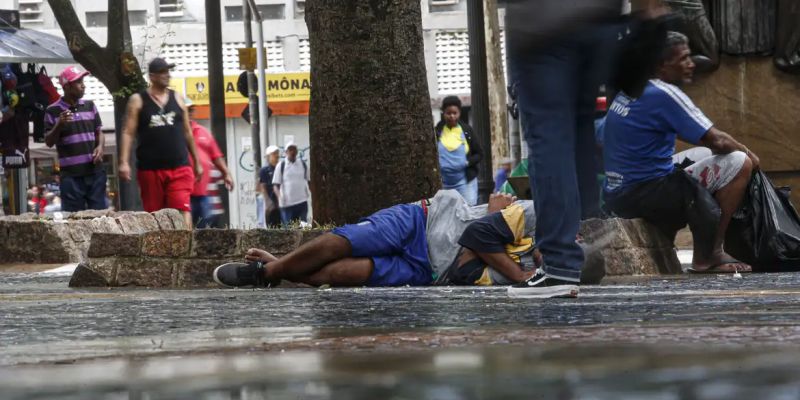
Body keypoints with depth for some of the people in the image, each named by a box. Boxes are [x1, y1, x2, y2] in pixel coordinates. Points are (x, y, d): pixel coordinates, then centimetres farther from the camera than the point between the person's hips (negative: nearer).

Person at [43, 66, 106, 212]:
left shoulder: (90, 106, 10)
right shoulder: (53, 111, -2)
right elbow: (49, 142, -1)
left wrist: (100, 147, -3)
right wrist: (59, 125, -18)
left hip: (95, 170, 4)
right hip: (71, 174, -4)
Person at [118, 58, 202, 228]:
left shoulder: (177, 99, 11)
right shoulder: (138, 101, 3)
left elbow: (187, 133, 17)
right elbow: (128, 133, -3)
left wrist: (197, 162, 17)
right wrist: (124, 162, -14)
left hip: (179, 168, 1)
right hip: (150, 168, -1)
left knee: (183, 211, -14)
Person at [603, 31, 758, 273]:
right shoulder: (664, 94, -15)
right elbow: (717, 141, -15)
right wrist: (747, 152, 5)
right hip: (647, 194, -9)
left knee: (704, 155, 27)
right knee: (739, 163, -8)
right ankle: (709, 255, -4)